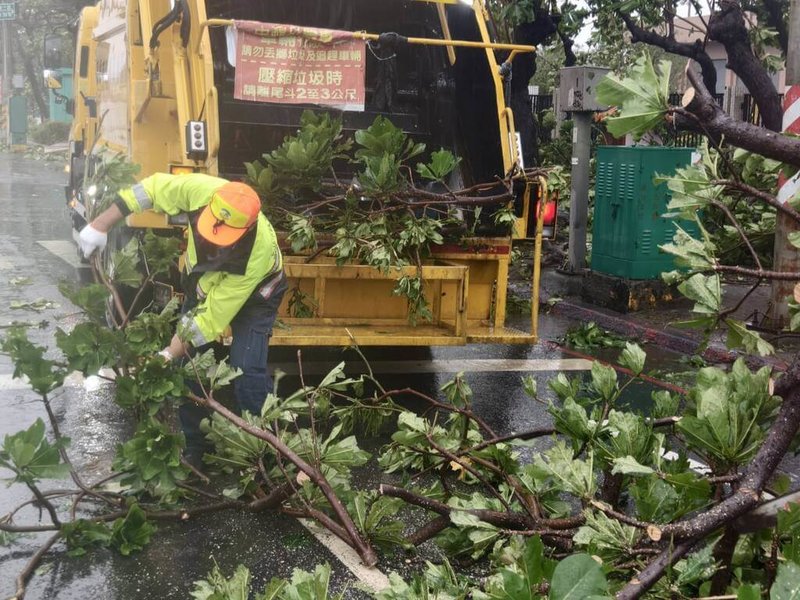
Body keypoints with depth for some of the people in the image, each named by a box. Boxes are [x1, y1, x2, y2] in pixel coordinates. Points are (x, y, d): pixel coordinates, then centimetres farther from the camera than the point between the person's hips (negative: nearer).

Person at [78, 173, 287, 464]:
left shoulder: (258, 251, -43)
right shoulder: (202, 190, -36)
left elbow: (213, 316, -36)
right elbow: (151, 189, -18)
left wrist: (170, 354, -33)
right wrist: (100, 225, -21)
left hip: (252, 294, -5)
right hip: (204, 283, 5)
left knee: (247, 371, -21)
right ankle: (194, 448, 17)